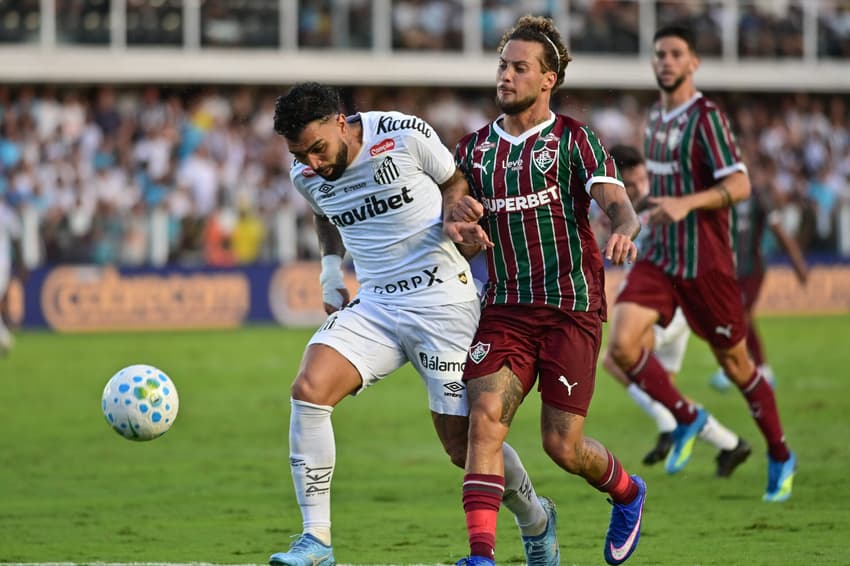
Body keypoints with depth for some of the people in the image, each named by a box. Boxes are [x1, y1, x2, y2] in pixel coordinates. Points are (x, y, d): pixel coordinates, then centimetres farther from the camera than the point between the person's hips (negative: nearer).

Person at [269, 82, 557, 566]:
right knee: (308, 389, -21)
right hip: (374, 304, 4)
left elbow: (456, 181, 5)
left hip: (443, 299, -4)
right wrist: (331, 271, 10)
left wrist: (456, 220, -15)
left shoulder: (405, 136, -13)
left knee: (463, 444, -2)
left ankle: (536, 520, 29)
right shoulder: (306, 175, 1)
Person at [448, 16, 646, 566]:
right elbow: (459, 237, 18)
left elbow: (618, 204, -12)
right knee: (486, 416, -19)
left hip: (571, 308, -3)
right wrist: (457, 215, -7)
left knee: (563, 445, -2)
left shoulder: (574, 140, 0)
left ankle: (628, 493, 31)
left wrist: (624, 230, -36)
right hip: (505, 308, 3)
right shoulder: (475, 148, 12)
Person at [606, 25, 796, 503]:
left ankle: (781, 458, 24)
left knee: (735, 363, 5)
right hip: (659, 259, 6)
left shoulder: (706, 117, -13)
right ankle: (687, 418, 6)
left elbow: (740, 185, -22)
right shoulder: (657, 116, 11)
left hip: (705, 262, -6)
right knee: (622, 343, -15)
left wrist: (686, 203, -35)